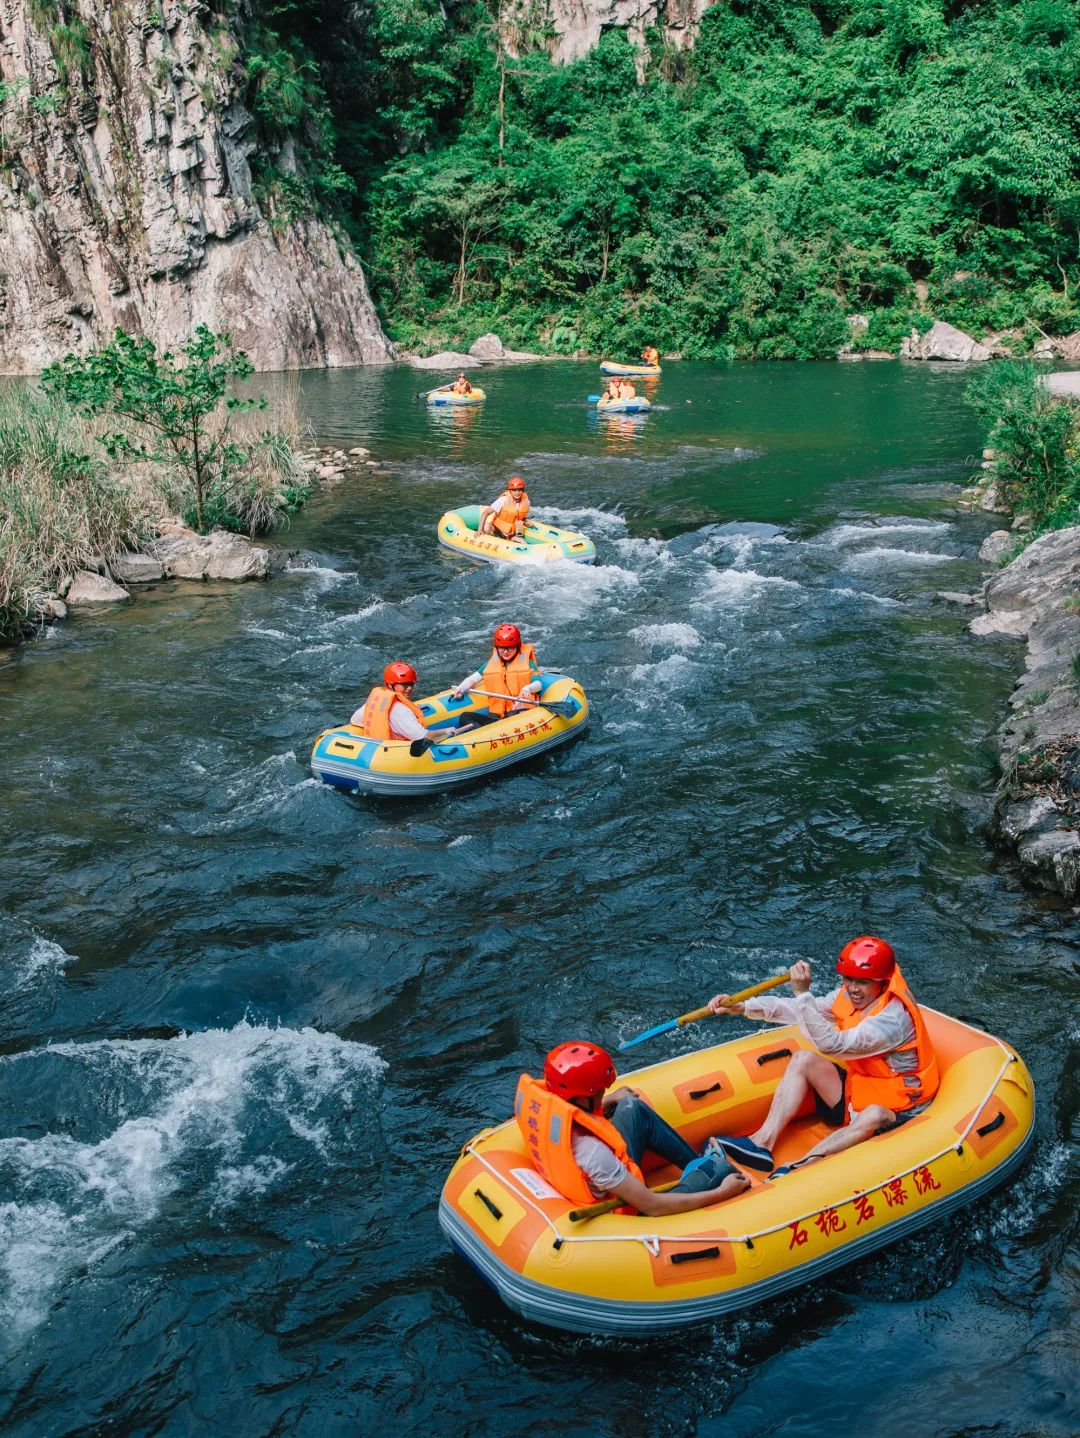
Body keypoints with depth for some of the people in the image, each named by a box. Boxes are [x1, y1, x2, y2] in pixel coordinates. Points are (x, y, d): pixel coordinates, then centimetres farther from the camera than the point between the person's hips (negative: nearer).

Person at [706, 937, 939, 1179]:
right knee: (803, 1059, -7)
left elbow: (831, 1044, -34)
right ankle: (762, 1141, -18)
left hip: (895, 1111, -8)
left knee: (873, 1116, -40)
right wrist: (741, 1007, -12)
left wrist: (803, 993, -36)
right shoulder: (847, 996, -2)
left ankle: (798, 1167, -45)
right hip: (858, 1089, 8)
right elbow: (795, 1009, -3)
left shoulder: (893, 1018, -27)